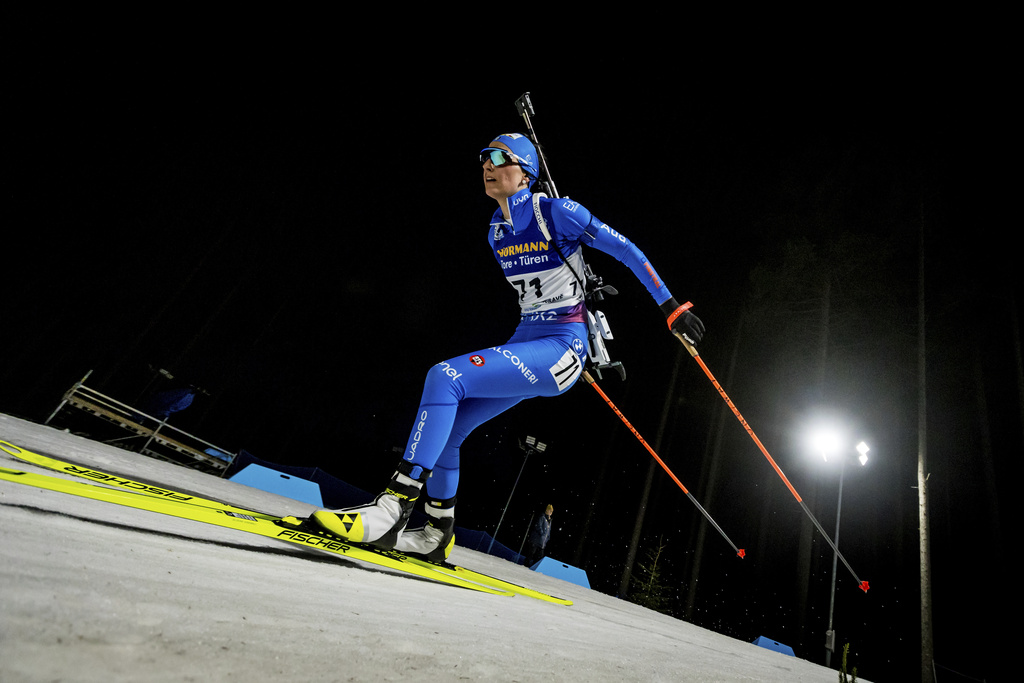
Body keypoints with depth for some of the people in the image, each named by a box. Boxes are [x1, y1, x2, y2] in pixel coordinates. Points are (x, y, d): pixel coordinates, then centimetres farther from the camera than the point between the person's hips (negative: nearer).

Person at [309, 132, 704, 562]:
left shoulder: (557, 213, -9)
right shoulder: (497, 233, 12)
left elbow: (626, 250, -4)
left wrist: (669, 306, -3)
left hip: (561, 349, -7)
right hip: (525, 343, 8)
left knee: (443, 378, -25)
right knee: (443, 430, 0)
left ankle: (392, 510, -19)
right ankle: (437, 535, 19)